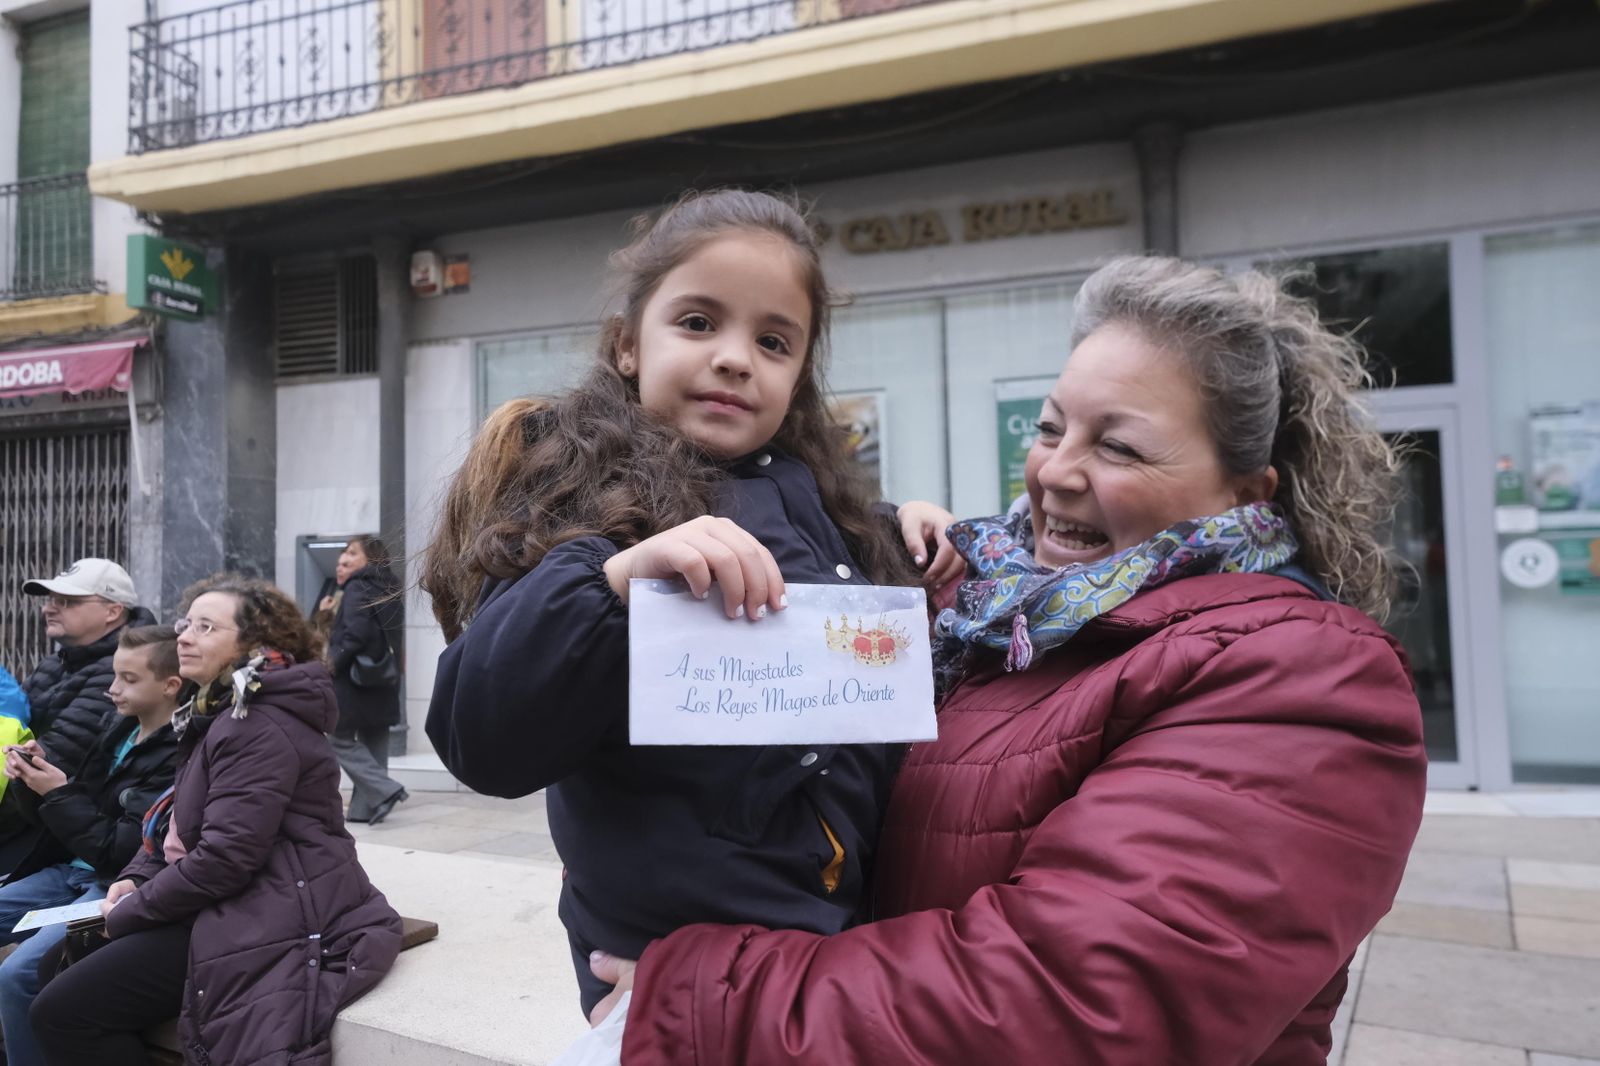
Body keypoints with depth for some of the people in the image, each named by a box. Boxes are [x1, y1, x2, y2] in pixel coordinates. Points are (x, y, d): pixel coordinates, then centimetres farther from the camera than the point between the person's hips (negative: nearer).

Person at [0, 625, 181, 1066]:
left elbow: (124, 853, -21)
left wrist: (59, 794, -15)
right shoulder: (122, 729, 7)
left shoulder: (177, 758, -21)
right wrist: (38, 777, -3)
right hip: (72, 871, 10)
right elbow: (82, 810, 15)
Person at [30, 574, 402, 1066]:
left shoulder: (260, 727, -18)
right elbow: (178, 820, 22)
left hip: (269, 926, -11)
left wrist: (127, 913, -10)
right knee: (60, 960, 16)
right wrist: (136, 878, 4)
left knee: (62, 1013, -10)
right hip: (236, 910, 11)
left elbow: (225, 857, -23)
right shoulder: (221, 713, 18)